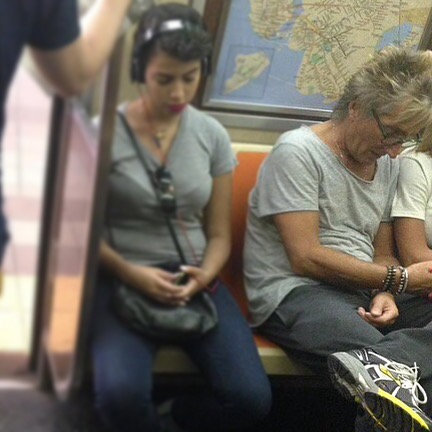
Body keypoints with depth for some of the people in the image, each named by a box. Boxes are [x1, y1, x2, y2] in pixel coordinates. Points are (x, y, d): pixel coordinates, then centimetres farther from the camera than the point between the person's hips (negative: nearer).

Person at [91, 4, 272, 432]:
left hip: (193, 280, 3)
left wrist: (204, 276, -12)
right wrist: (132, 274, -18)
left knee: (251, 397, -16)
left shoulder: (212, 135, 5)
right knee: (120, 395, -30)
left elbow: (219, 234, 9)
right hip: (122, 279, -3)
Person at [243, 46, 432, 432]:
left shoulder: (388, 163, 15)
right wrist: (399, 279, -10)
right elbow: (307, 258, -14)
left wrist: (385, 295, -7)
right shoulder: (298, 152, -8)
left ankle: (378, 362, -42)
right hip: (295, 294, -9)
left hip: (368, 293, 9)